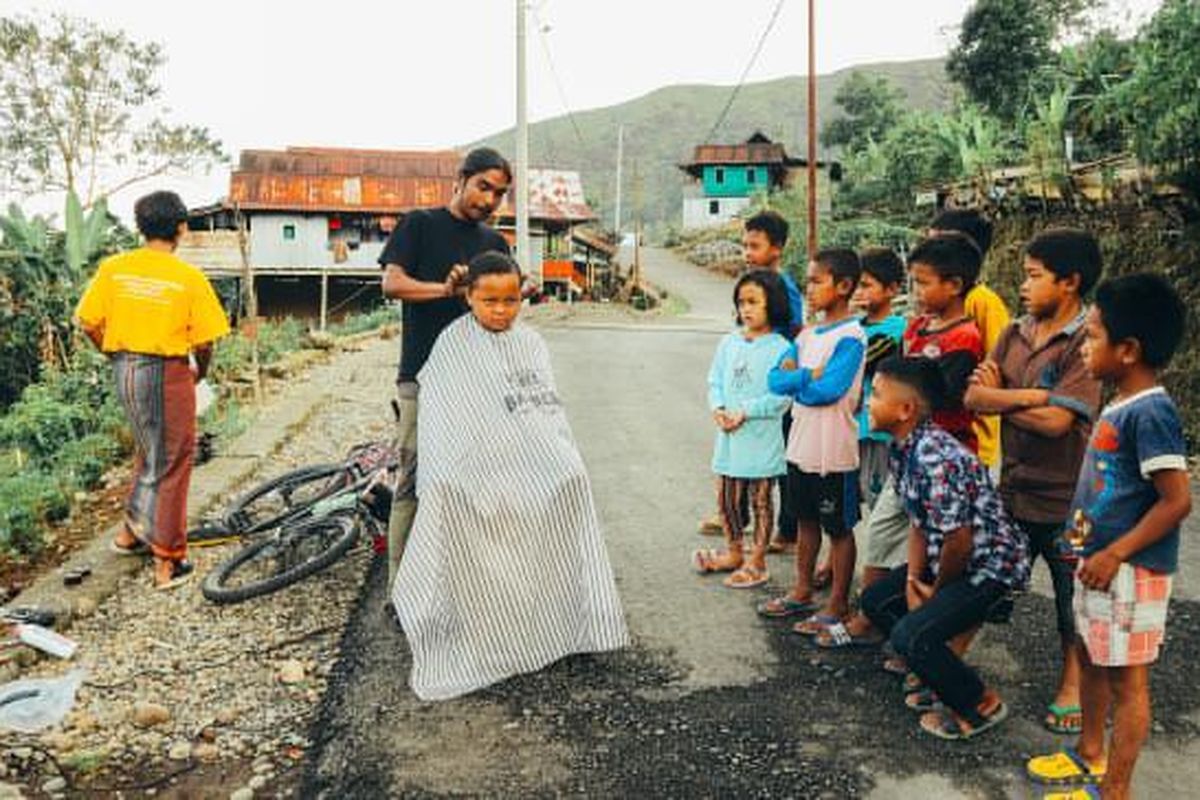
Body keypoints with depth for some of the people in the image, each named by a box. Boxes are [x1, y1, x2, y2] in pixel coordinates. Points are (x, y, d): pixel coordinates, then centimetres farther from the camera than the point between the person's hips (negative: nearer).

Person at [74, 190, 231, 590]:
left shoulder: (113, 268, -1)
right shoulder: (189, 278, -13)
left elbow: (88, 322, 2)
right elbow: (204, 342, -11)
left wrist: (115, 356, 17)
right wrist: (201, 372, 9)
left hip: (125, 371, 5)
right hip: (167, 373, -5)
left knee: (148, 452, 26)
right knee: (171, 464, 6)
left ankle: (132, 531, 36)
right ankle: (168, 562, 12)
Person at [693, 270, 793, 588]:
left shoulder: (780, 348, -11)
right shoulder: (729, 343, 7)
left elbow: (781, 397, -16)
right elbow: (715, 382, 9)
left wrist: (745, 412, -20)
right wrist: (718, 409, -8)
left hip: (761, 439, -6)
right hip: (728, 437, 6)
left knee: (760, 500, 7)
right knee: (727, 498, 15)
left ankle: (757, 562, 20)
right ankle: (733, 552, 34)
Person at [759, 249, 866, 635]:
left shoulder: (850, 336, -14)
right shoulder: (807, 334, 9)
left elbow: (829, 389, -24)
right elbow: (776, 379, 0)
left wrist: (794, 379, -9)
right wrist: (810, 375, -15)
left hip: (833, 451, -7)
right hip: (801, 444, 8)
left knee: (839, 527, 7)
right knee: (807, 520, 19)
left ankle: (838, 604, 19)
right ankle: (802, 592, 33)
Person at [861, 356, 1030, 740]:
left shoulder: (936, 458, -30)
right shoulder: (902, 451, 1)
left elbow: (959, 541, -26)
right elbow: (919, 523, 8)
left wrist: (936, 591, -10)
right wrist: (913, 579, -2)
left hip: (991, 568, -10)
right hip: (948, 561, 10)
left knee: (911, 635, -23)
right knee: (875, 600, 15)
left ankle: (982, 704, 3)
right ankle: (945, 681, 26)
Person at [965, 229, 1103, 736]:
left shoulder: (1085, 343, -15)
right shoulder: (1014, 336, 4)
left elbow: (1057, 421, -24)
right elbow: (973, 397, -5)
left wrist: (998, 399, -11)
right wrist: (1030, 396, -22)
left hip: (1064, 499, -5)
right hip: (1013, 489, 6)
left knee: (1073, 598, 13)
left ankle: (1073, 684, 32)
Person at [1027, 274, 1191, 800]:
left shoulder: (1150, 412, -21)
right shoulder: (1120, 406, 7)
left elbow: (1177, 501, -23)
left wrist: (1115, 554, -21)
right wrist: (1084, 532, 16)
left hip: (1130, 571, -10)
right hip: (1099, 561, 10)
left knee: (1126, 678, 4)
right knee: (1092, 659, 22)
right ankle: (1090, 755, 40)